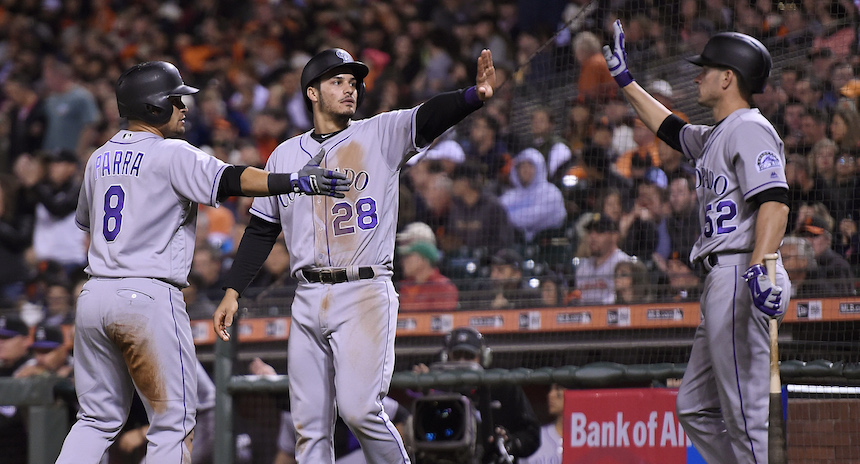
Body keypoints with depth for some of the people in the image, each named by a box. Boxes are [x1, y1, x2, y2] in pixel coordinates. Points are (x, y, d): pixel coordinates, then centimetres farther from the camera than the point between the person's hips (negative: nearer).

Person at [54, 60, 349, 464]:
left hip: (94, 294, 7)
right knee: (173, 423, -1)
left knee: (99, 419, 15)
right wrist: (295, 181, -33)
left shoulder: (99, 159, 15)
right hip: (148, 296, -7)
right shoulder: (171, 155, -7)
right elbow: (230, 180, -23)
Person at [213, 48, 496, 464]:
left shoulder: (381, 135, 3)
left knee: (358, 408, -17)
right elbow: (261, 229, 19)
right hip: (309, 300, 4)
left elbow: (429, 117, -15)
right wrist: (233, 291, 12)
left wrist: (475, 95, -34)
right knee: (309, 424, 4)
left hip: (366, 293, -4)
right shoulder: (286, 155, 14)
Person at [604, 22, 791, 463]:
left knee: (745, 414, -14)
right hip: (722, 283, 11)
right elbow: (671, 129, 44)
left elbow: (774, 201, -22)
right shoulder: (717, 137, 23)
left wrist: (761, 268, -35)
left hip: (739, 275, -11)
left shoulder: (750, 129, -8)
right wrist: (624, 79, 47)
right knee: (696, 409, 12)